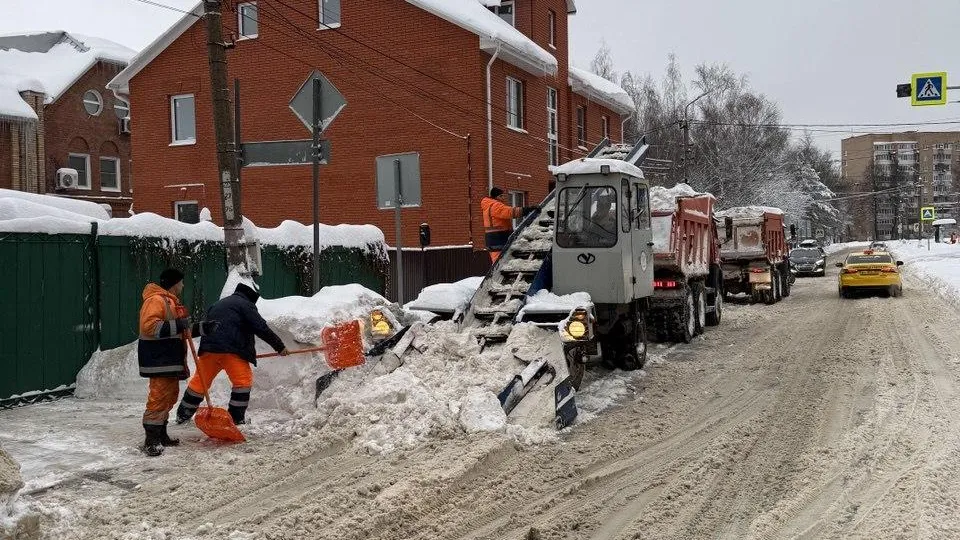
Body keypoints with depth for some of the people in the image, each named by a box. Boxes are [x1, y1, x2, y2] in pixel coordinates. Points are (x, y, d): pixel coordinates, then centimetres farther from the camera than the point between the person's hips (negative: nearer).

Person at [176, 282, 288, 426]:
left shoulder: (218, 304, 28)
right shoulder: (246, 304, 4)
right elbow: (261, 328, -5)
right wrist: (279, 346, -2)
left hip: (208, 347, 8)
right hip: (231, 350, -7)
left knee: (200, 381, 18)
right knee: (244, 380, 1)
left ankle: (182, 415, 27)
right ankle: (236, 418, -2)